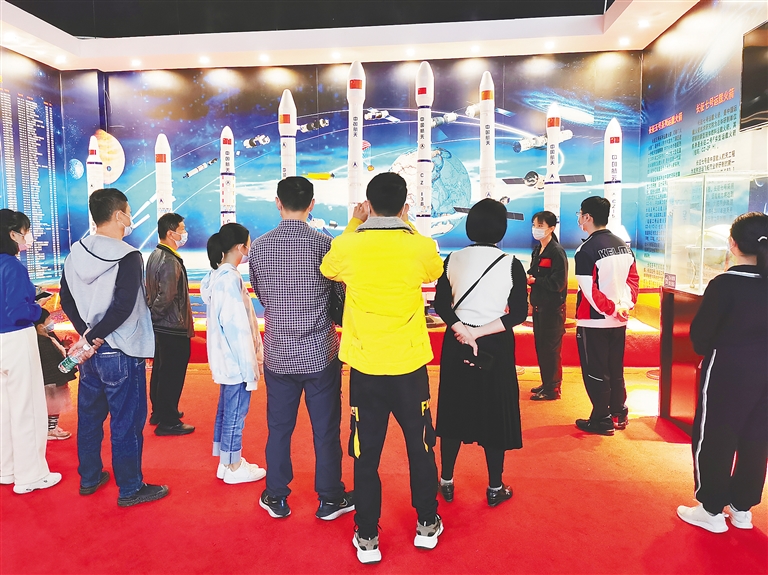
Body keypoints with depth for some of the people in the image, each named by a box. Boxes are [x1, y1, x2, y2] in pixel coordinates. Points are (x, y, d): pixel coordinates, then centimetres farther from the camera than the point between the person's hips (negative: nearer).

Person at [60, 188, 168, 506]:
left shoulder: (76, 253, 5)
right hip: (121, 353, -7)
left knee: (89, 415, 19)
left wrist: (86, 333, 4)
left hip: (90, 352, 8)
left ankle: (89, 478, 34)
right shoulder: (128, 257, -17)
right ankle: (130, 489, 15)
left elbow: (67, 300, 10)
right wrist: (93, 339, -15)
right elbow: (123, 307, -25)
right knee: (127, 422, 4)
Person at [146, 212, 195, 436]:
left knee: (160, 371, 20)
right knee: (173, 375, 2)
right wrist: (154, 314, -13)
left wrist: (152, 313, 15)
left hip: (160, 326, 10)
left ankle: (159, 412, 35)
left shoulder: (154, 256, 7)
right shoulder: (171, 262, -22)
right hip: (173, 329, -10)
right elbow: (166, 298, -28)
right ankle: (168, 422, 13)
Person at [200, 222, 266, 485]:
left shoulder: (216, 276, 8)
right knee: (236, 412, 3)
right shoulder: (231, 279, -20)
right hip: (236, 358, -10)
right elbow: (237, 326, -22)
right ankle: (233, 467, 16)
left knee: (226, 408, 18)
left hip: (226, 358, 10)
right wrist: (248, 364, -17)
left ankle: (225, 461, 30)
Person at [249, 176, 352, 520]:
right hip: (321, 353, -2)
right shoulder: (324, 245, -12)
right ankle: (330, 500, 24)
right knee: (326, 429, 11)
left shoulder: (259, 247, -3)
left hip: (278, 355, 3)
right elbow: (340, 296, -1)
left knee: (279, 428, 16)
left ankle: (277, 498, 30)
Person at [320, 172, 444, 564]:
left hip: (365, 368, 0)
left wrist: (353, 224, 19)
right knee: (420, 447, 18)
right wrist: (407, 226, 20)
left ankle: (367, 538, 23)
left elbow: (328, 270, 15)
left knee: (366, 454, 11)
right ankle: (427, 525, 33)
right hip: (410, 366, 1)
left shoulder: (348, 245, -8)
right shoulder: (420, 246, -8)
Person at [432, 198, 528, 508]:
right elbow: (519, 313, -13)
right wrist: (480, 332, -15)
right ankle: (495, 488, 23)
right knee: (495, 411, 10)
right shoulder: (511, 264, -9)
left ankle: (446, 482, 26)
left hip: (456, 343, 3)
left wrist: (463, 331, -13)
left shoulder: (453, 260, -3)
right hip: (496, 346, -2)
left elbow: (441, 303, -6)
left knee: (454, 408, 15)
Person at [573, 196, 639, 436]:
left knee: (595, 372, 5)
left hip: (593, 321, -7)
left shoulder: (586, 250, -16)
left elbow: (589, 290, -22)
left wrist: (611, 309, -12)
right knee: (616, 370, 19)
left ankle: (601, 421, 12)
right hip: (619, 321, 7)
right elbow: (633, 278, 8)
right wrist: (625, 305, 0)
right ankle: (619, 415, 29)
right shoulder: (623, 245, 7)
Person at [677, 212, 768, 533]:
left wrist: (704, 350, 6)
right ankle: (742, 507, 28)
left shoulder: (724, 284, -18)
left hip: (727, 372, -6)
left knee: (713, 438, 7)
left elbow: (700, 334, -13)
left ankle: (712, 510, 16)